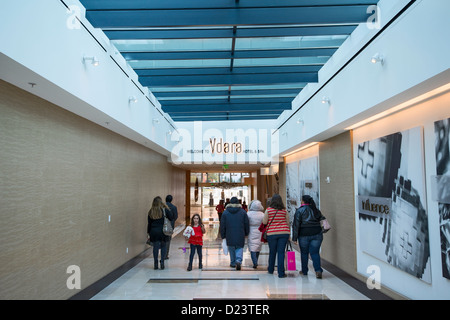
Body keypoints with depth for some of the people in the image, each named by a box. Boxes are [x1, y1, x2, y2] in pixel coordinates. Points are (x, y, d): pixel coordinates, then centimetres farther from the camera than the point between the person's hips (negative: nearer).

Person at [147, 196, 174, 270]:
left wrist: (149, 232, 12)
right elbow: (171, 218, -4)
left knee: (155, 247, 8)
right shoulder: (165, 210, -7)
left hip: (154, 231, 1)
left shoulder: (151, 212, 1)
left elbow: (149, 223, 5)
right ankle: (162, 262, 8)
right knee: (163, 246, 14)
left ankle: (156, 264, 11)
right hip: (163, 231, -1)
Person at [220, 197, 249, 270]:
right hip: (240, 236, 0)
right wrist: (246, 233, 17)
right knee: (239, 248, 6)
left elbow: (222, 225, 2)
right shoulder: (243, 212, 1)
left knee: (231, 250, 14)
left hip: (230, 236, 0)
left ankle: (233, 263, 21)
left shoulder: (225, 212, 0)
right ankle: (238, 261, -15)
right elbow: (247, 224, 5)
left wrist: (223, 235, 10)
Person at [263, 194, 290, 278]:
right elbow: (287, 222, 8)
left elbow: (264, 222, 0)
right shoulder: (284, 210, 1)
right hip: (284, 233, 1)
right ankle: (281, 273, 0)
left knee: (272, 252, 15)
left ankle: (271, 269, 31)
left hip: (272, 233, 0)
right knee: (281, 252, 2)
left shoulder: (268, 210, -4)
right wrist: (287, 233, 22)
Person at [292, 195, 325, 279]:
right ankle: (318, 270, -12)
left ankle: (304, 271, 21)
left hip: (304, 235, -3)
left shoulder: (299, 210, -4)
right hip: (316, 234, 3)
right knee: (315, 253, 5)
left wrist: (294, 238, -5)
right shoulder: (316, 210, 11)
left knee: (304, 253, 12)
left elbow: (296, 225, -7)